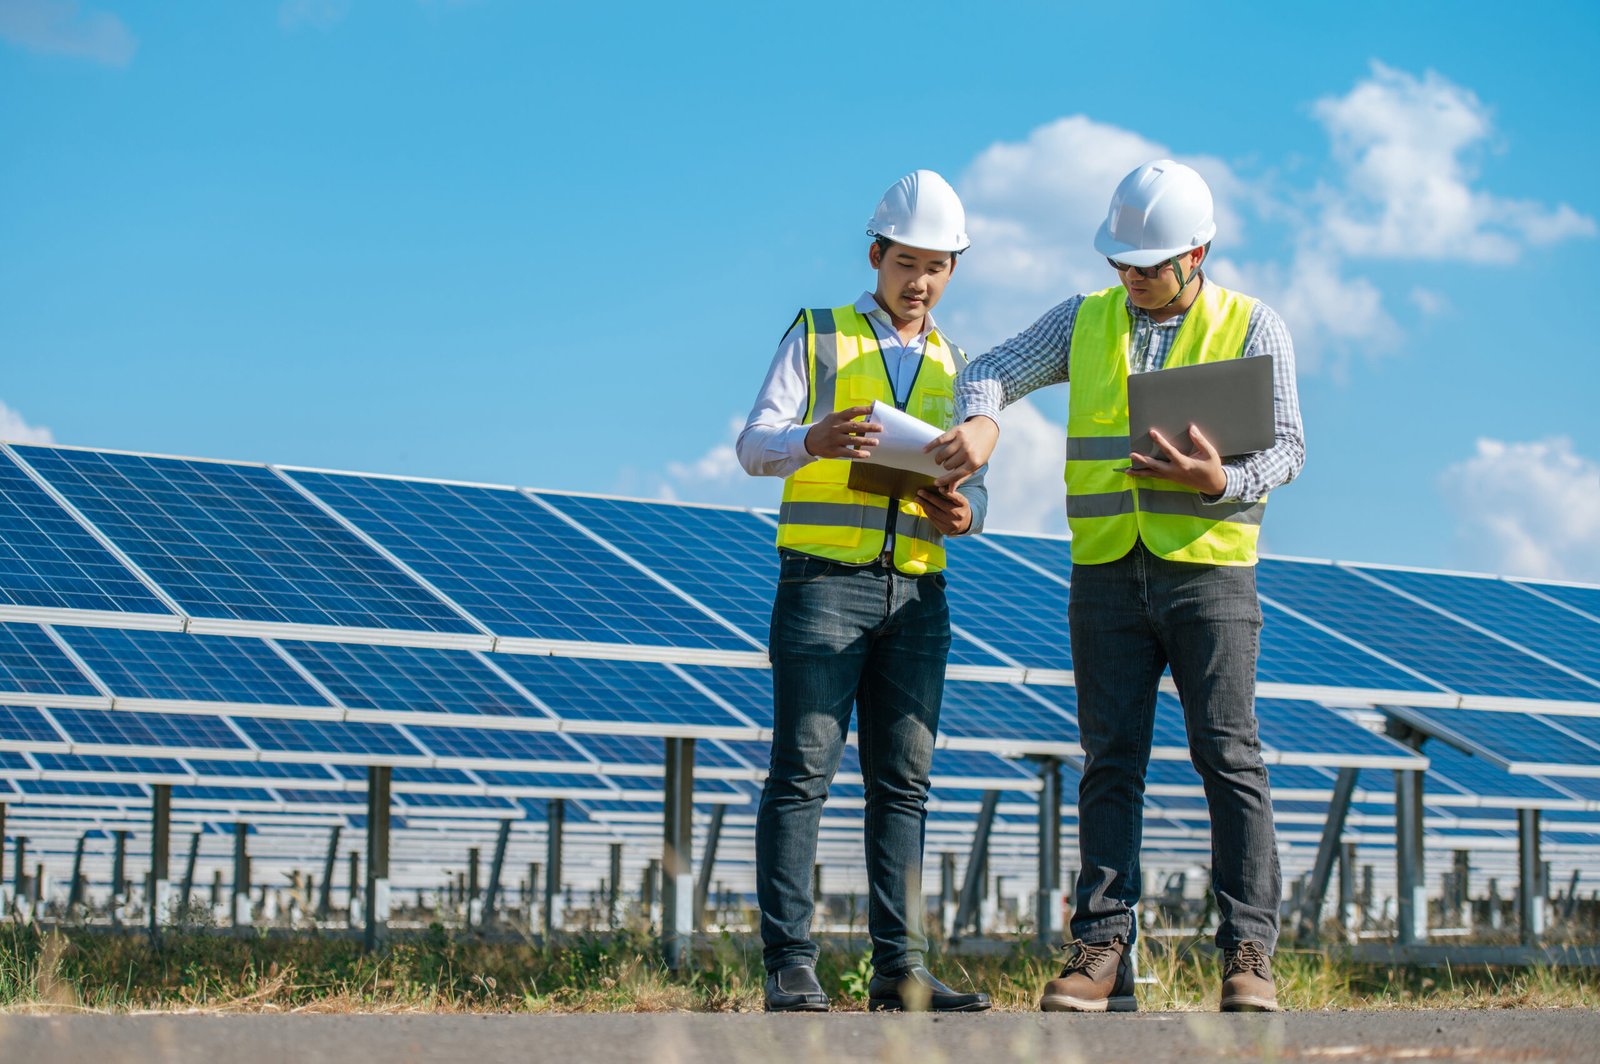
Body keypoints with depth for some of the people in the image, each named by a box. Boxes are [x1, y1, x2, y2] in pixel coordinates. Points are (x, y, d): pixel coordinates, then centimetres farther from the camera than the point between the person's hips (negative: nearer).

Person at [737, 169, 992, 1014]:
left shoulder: (953, 367, 19)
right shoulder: (816, 338, 7)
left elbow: (972, 486, 13)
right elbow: (756, 445, -4)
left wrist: (961, 514, -12)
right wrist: (813, 443, -27)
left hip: (915, 594, 4)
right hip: (823, 580, -4)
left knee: (903, 782, 2)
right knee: (802, 774, -8)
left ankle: (898, 969, 3)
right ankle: (790, 972, -9)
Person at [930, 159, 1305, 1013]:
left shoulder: (1253, 328, 3)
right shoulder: (1083, 321, 11)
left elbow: (1286, 448, -2)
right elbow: (990, 370, 3)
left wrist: (1218, 482, -23)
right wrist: (981, 421, -20)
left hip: (1208, 569, -2)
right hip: (1107, 576, 3)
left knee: (1228, 757, -7)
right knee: (1110, 762, 0)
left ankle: (1248, 957, -5)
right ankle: (1102, 954, 0)